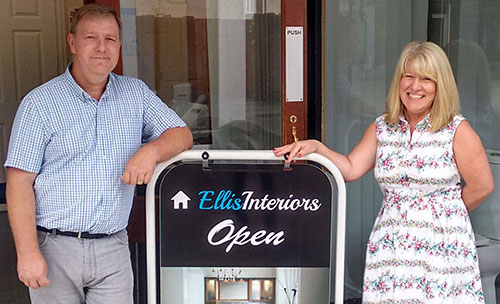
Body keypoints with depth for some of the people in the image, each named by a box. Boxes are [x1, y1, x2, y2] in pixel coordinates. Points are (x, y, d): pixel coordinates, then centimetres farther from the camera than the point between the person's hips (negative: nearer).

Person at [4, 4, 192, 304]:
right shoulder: (40, 102, -2)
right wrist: (28, 252, -14)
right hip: (55, 248, -2)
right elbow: (20, 182, -6)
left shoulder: (136, 93, 10)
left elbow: (182, 134, 10)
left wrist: (152, 150, -13)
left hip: (113, 247, 2)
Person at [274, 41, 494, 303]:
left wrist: (447, 212, 6)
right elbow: (351, 169, 2)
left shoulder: (457, 130, -3)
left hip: (442, 248, -3)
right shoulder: (381, 128, 9)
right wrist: (316, 148, -10)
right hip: (390, 246, 3)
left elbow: (482, 186, -1)